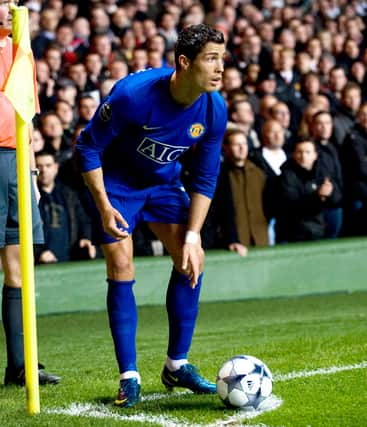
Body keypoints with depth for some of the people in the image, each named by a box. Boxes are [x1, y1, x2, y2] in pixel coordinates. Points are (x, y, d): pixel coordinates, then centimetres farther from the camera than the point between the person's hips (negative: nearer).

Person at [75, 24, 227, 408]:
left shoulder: (214, 109, -18)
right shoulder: (133, 93, -33)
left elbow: (205, 179, -7)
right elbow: (88, 146, -20)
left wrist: (193, 235, -14)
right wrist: (104, 207, -25)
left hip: (164, 181, 5)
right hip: (116, 181, -4)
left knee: (191, 260, -6)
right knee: (121, 266, -13)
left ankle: (177, 365, 9)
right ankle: (128, 377, -5)